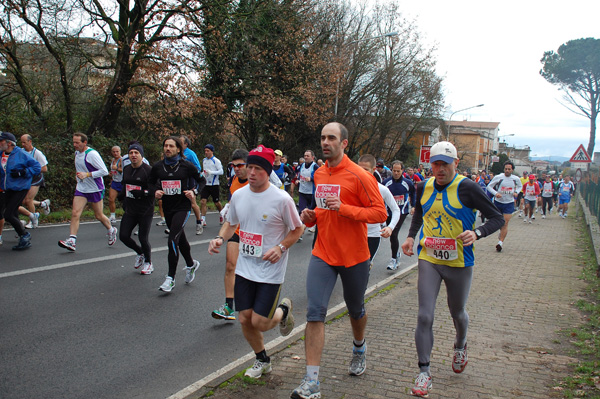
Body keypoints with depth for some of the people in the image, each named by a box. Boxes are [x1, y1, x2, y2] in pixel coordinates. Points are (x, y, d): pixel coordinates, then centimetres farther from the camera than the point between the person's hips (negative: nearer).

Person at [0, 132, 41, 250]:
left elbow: (37, 167, -11)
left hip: (20, 188, -7)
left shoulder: (21, 154, -12)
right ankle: (25, 240, 26)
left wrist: (22, 172, -20)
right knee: (14, 215, 12)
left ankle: (25, 235, 5)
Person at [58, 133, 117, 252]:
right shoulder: (77, 153, 8)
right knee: (75, 213, -9)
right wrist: (78, 175, 12)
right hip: (81, 189, 6)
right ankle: (72, 241, -12)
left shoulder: (92, 154, -17)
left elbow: (104, 171, -20)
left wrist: (87, 175, -24)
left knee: (99, 216, 6)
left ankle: (111, 230, 34)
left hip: (95, 189, -6)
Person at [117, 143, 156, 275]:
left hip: (145, 211, -6)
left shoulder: (148, 170, -12)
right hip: (130, 210, 6)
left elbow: (154, 190, -17)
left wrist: (141, 193, -26)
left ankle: (148, 263, 21)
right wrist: (121, 196, 14)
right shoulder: (126, 169, 10)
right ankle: (140, 253, 31)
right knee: (123, 236, 2)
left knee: (143, 238, -3)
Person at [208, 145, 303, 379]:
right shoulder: (238, 195, 0)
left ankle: (283, 310, 29)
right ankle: (262, 360, 35)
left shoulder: (282, 199, -16)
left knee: (259, 323, -6)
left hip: (271, 270, -5)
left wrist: (281, 247, -19)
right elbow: (231, 223, 16)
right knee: (245, 320, 8)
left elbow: (298, 229, -4)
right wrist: (220, 238, -4)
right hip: (244, 268, 5)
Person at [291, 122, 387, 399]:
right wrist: (311, 216, 0)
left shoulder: (359, 176, -13)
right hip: (323, 254, 4)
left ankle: (359, 350, 50)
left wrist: (344, 209, -25)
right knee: (315, 312, -9)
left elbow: (380, 213, -15)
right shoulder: (319, 174, 7)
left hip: (354, 256, -4)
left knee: (355, 309, 18)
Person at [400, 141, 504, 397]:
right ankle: (424, 371, 4)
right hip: (428, 260, 2)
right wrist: (411, 236, 8)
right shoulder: (424, 187, 1)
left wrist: (477, 233, -30)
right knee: (424, 316, -7)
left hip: (459, 263, -2)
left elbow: (497, 219, -12)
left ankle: (460, 347, 51)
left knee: (458, 313, 18)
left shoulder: (466, 187, -14)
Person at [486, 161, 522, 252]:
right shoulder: (498, 177, -9)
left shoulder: (516, 179, -1)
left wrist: (516, 192, -1)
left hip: (509, 203, 0)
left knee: (505, 223, -8)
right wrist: (495, 193, -19)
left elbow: (520, 186, 20)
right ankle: (502, 233, 42)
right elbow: (489, 186, -2)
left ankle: (500, 242, -7)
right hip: (498, 202, 0)